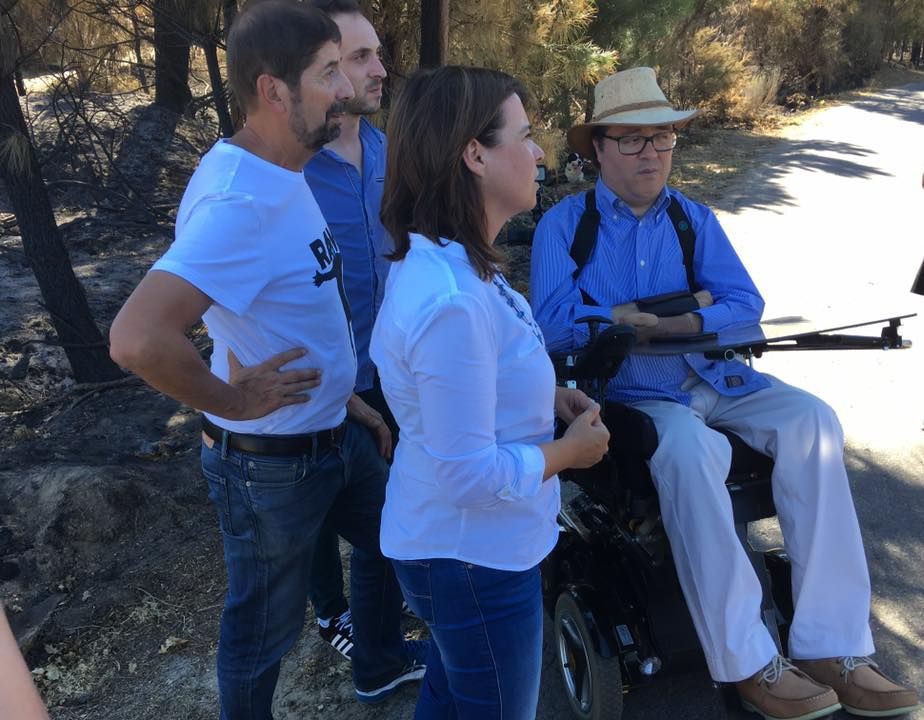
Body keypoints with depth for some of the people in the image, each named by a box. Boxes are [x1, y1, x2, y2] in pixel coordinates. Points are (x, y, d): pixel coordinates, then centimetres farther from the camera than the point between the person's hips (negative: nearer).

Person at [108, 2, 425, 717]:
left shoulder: (276, 173, 1)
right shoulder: (241, 202, -30)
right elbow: (138, 338, -41)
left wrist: (344, 395, 13)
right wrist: (231, 401, -24)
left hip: (334, 430, 10)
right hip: (272, 464, -10)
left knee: (387, 538, 29)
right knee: (266, 622, 14)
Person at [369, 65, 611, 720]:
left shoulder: (437, 259, -1)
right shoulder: (452, 302, -33)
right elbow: (470, 474, -29)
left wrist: (546, 397, 3)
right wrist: (570, 451, -13)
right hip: (478, 562, -9)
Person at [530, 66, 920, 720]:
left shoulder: (694, 219, 13)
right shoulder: (564, 223, 1)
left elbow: (745, 305, 3)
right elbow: (553, 322, -12)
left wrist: (681, 323, -18)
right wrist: (664, 310, -9)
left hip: (709, 378, 5)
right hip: (626, 392, -4)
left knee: (811, 419, -20)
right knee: (692, 448, -34)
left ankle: (831, 647, -16)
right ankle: (747, 662, -21)